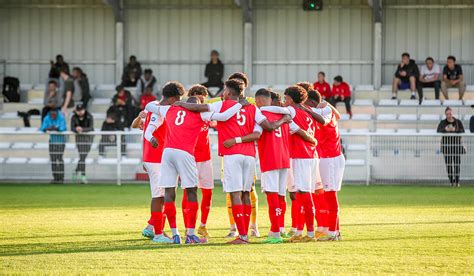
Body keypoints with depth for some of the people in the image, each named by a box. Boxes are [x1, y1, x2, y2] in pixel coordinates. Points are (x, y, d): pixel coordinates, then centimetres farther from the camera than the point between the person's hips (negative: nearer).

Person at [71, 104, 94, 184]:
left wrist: (82, 129, -39)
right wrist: (76, 130, -36)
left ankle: (77, 172, 18)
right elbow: (72, 128, -12)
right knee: (82, 157, -10)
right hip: (79, 137, 0)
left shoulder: (89, 117, -12)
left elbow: (91, 128, -22)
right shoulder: (74, 117, -5)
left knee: (84, 156, 0)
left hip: (88, 136, 0)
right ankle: (83, 176, -10)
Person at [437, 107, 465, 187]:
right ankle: (451, 181, 3)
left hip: (456, 144, 0)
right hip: (446, 144, 0)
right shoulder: (443, 122, 5)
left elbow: (462, 131, -6)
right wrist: (445, 129, -28)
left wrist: (455, 130, -25)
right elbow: (438, 131, -8)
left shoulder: (458, 122, 5)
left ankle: (457, 181, 0)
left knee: (457, 163, -5)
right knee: (448, 163, -4)